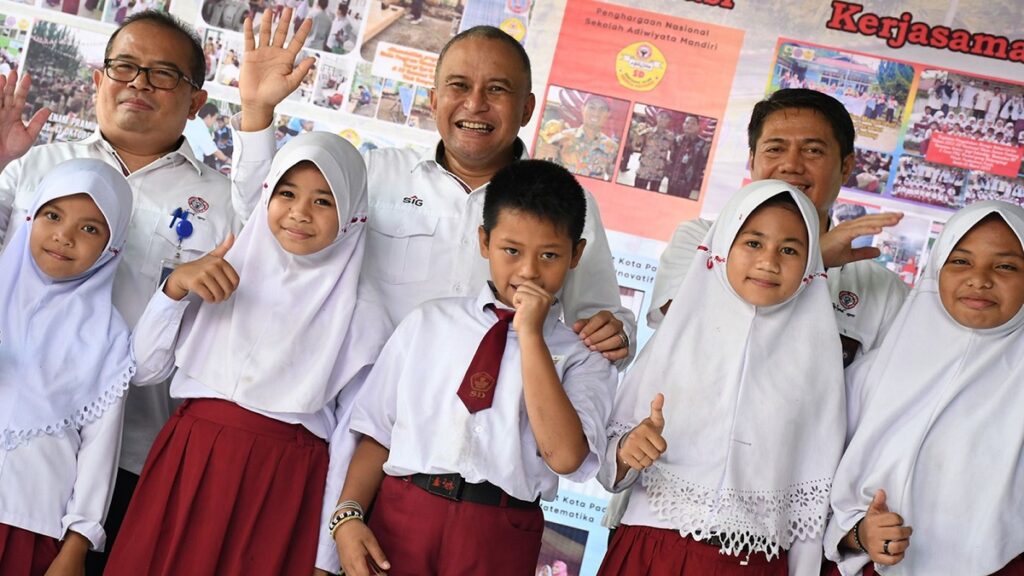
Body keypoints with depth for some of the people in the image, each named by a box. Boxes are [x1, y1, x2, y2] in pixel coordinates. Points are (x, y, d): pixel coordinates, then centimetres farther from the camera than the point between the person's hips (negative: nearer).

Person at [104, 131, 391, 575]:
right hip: (188, 466, 2)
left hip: (287, 485, -2)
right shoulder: (221, 273, 4)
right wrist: (175, 286, -10)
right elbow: (143, 370, 4)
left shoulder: (360, 316, -3)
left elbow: (350, 434, 0)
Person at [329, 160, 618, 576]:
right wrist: (348, 514, -7)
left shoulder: (583, 358, 2)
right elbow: (378, 431, 8)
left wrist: (531, 336, -12)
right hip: (401, 518, 2)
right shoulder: (428, 322, 9)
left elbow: (565, 456, -14)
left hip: (500, 540, -1)